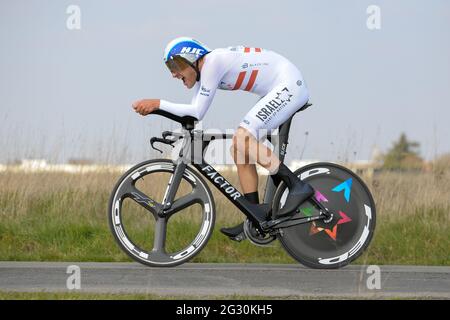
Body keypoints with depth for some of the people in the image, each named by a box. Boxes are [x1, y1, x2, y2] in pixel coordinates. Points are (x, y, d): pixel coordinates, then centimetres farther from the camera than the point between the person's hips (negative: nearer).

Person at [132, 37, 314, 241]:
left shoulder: (212, 63, -18)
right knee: (239, 150, 4)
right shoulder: (201, 69, 11)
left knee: (242, 139, -21)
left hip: (289, 84, -10)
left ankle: (297, 186, -20)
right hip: (280, 90, 10)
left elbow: (197, 112, -20)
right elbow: (192, 112, 9)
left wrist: (158, 103, -18)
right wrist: (154, 107, -1)